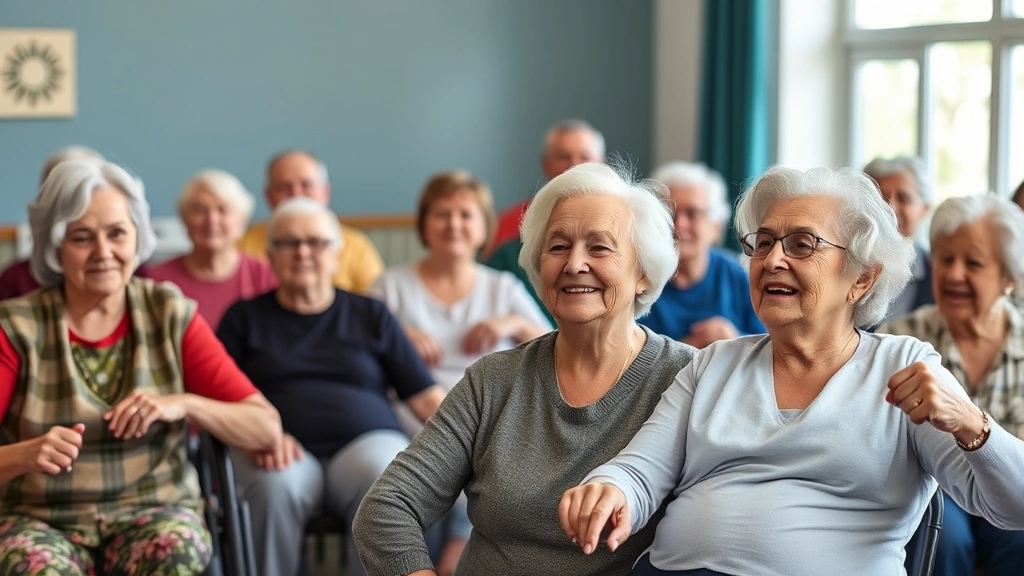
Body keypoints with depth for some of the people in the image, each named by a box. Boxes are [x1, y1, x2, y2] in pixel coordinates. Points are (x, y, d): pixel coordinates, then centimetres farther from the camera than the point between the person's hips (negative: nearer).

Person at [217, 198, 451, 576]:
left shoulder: (370, 316, 18)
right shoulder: (246, 317, 17)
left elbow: (427, 397, 12)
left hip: (367, 440, 1)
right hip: (283, 451, 0)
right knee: (276, 485, -36)